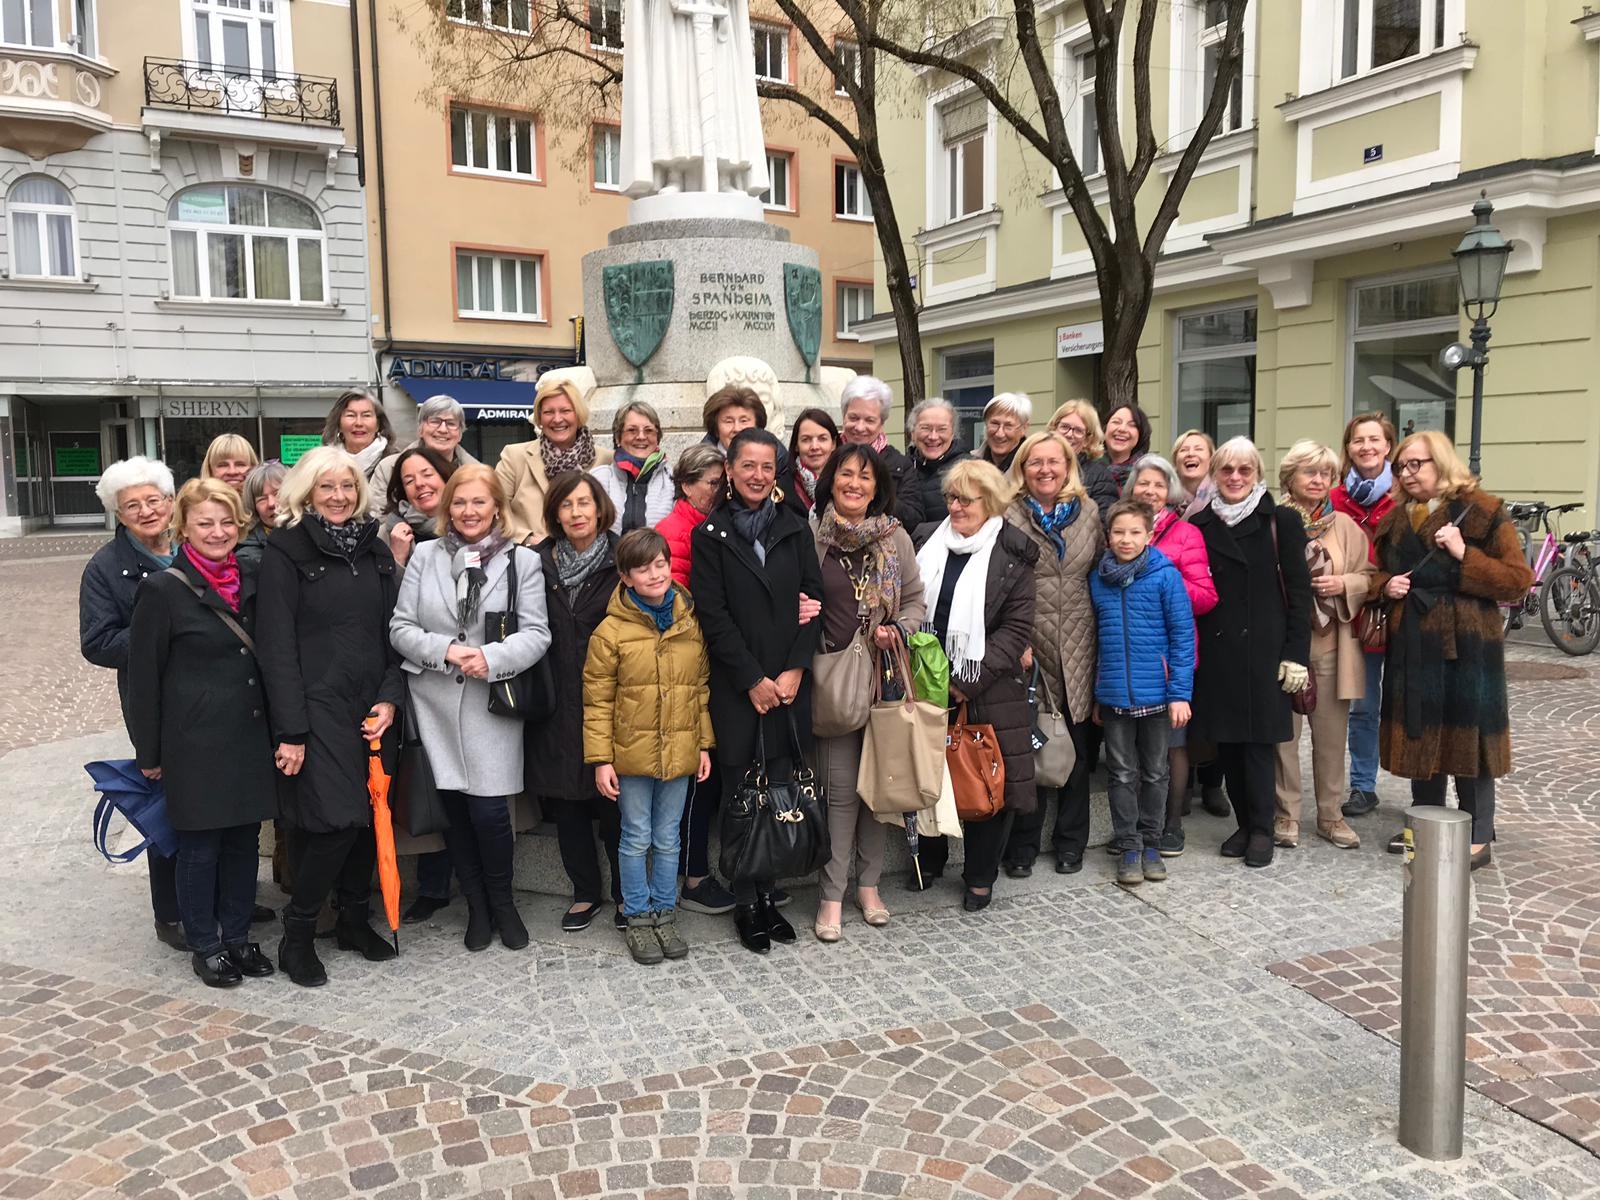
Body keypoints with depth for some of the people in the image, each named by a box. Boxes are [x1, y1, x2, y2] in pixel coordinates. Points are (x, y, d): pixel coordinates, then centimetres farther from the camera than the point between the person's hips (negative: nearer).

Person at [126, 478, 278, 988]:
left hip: (249, 736, 5)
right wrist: (149, 752, -6)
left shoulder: (249, 582, 7)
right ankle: (204, 945, 21)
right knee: (200, 846, 6)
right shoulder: (163, 589, -9)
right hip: (196, 744, -5)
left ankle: (237, 936, 27)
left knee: (243, 840, 12)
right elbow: (143, 676, -7)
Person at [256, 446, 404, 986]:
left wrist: (389, 697, -1)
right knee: (335, 820, -11)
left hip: (371, 709, 5)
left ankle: (355, 917, 25)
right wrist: (289, 730, -14)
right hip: (316, 708, -5)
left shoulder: (374, 550, 11)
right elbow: (276, 646, -10)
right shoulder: (286, 551, -6)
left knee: (369, 815, 7)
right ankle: (297, 936, 7)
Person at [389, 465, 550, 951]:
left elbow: (537, 634, -3)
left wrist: (492, 657, -19)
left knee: (489, 811, -5)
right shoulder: (425, 555, 6)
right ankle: (477, 905, 26)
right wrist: (445, 651, -14)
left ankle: (502, 902, 20)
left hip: (492, 704, -2)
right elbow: (400, 627, 3)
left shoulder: (523, 561, 1)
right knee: (453, 808, 8)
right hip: (435, 703, 2)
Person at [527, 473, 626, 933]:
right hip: (557, 703, 3)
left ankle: (626, 894, 23)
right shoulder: (539, 562, 2)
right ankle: (585, 893, 27)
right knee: (565, 801, 10)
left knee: (614, 800, 5)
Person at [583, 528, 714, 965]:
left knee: (668, 839, 14)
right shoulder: (611, 631, -9)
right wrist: (600, 759, -9)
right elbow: (597, 701, -7)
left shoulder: (690, 624, 2)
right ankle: (638, 918, 24)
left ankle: (665, 913, 28)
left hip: (679, 754, 3)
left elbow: (702, 689, 9)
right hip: (631, 754, -3)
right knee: (637, 839, 9)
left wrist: (704, 744, 8)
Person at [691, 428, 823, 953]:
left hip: (789, 683, 2)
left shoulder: (795, 528, 10)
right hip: (736, 687, -2)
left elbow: (813, 598, 5)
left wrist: (794, 670, -6)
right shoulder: (710, 535, 2)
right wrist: (754, 680, -9)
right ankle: (746, 902, 13)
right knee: (740, 793, 1)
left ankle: (769, 892, 17)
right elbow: (713, 615, -4)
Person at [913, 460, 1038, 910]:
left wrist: (969, 681, -13)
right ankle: (930, 858, 33)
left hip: (986, 691, -4)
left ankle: (980, 876, 20)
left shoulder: (1012, 555, -5)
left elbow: (1017, 627, -8)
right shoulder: (927, 541, 8)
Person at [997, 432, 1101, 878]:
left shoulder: (1088, 515, 8)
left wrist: (1101, 639, 7)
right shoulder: (1008, 519, -4)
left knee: (1076, 749, 11)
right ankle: (1022, 845, 18)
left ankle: (1070, 841, 26)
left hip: (1077, 652, 3)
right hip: (1028, 651, -3)